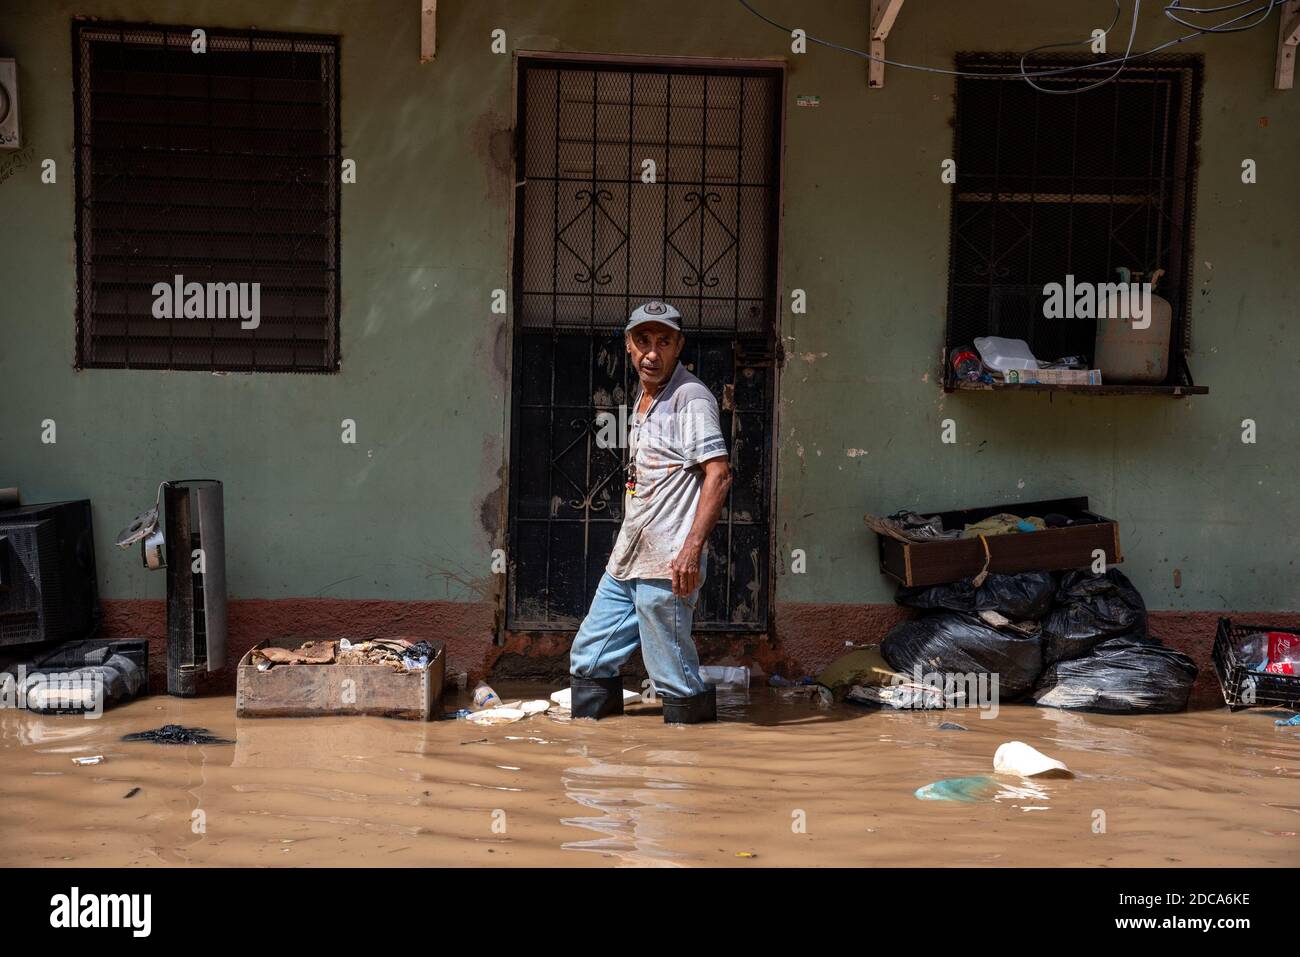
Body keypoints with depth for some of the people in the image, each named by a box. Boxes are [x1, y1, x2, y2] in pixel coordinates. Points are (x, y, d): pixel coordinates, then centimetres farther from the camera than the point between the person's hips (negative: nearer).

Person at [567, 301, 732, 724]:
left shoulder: (691, 397, -11)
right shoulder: (644, 395, 17)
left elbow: (718, 474, -20)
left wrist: (692, 548, -26)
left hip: (667, 566, -9)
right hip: (626, 561, 10)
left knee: (675, 680, -1)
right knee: (588, 659, 16)